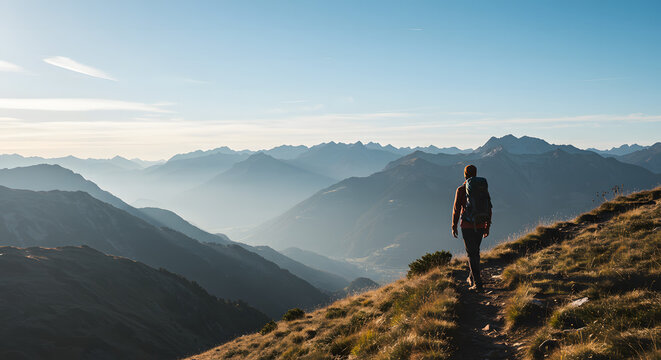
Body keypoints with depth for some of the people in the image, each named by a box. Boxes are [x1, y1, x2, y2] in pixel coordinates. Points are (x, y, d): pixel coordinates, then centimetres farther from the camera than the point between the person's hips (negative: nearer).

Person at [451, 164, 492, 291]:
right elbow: (489, 208, 8)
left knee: (472, 253, -1)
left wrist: (454, 226, 4)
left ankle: (477, 283, -7)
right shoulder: (484, 188, 5)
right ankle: (471, 278, 32)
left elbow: (456, 209, -5)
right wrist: (487, 226, 15)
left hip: (467, 225, -4)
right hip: (480, 225, 4)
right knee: (475, 251, 20)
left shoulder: (461, 190, -6)